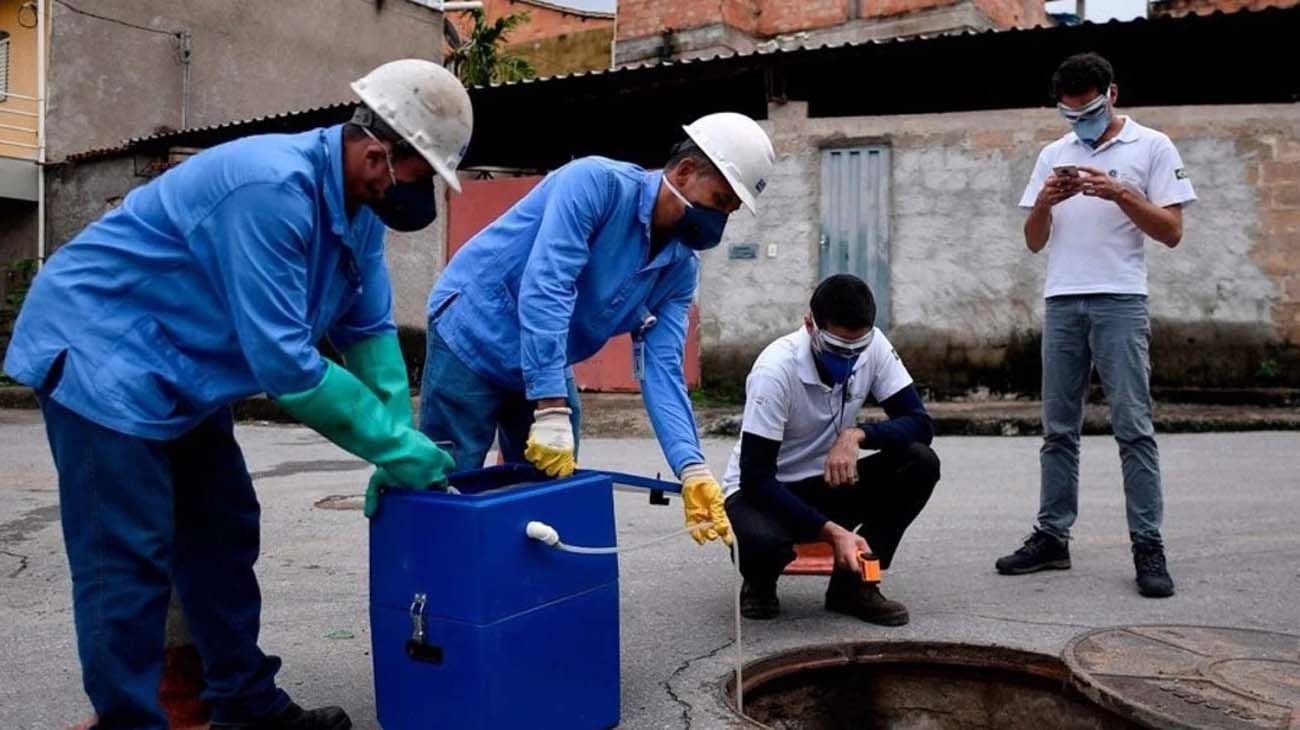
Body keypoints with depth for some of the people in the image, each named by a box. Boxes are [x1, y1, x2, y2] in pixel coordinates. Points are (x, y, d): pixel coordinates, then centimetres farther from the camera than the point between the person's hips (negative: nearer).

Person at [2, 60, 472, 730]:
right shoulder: (272, 189, -31)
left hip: (180, 369, 10)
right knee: (128, 560, -8)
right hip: (100, 353, -9)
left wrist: (401, 444, -6)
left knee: (222, 535, 12)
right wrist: (395, 445, -24)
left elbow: (368, 331, 3)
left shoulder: (357, 206, -2)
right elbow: (284, 361, -32)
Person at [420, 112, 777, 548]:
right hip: (472, 340, -7)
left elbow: (660, 368, -10)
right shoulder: (598, 182, -24)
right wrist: (551, 411, -37)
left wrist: (692, 469, -24)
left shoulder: (681, 268, -3)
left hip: (547, 368, 7)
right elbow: (544, 291, -32)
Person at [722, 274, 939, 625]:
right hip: (763, 489, -5)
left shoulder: (873, 346, -13)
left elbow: (921, 424, -13)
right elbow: (756, 477, -27)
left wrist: (857, 434, -31)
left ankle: (853, 583, -4)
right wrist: (830, 531, -35)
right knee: (763, 541, -39)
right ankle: (760, 584, 0)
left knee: (921, 463, -20)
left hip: (827, 484, 5)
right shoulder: (776, 369, -27)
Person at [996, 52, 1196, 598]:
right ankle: (1052, 537, 12)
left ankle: (1148, 547, 1)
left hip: (1120, 302, -4)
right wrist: (1044, 202, -6)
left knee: (1133, 427, -5)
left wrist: (1120, 194, -14)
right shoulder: (1052, 155, 16)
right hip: (1062, 303, 4)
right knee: (1058, 428, 6)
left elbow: (1172, 232, -1)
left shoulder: (1152, 147, 5)